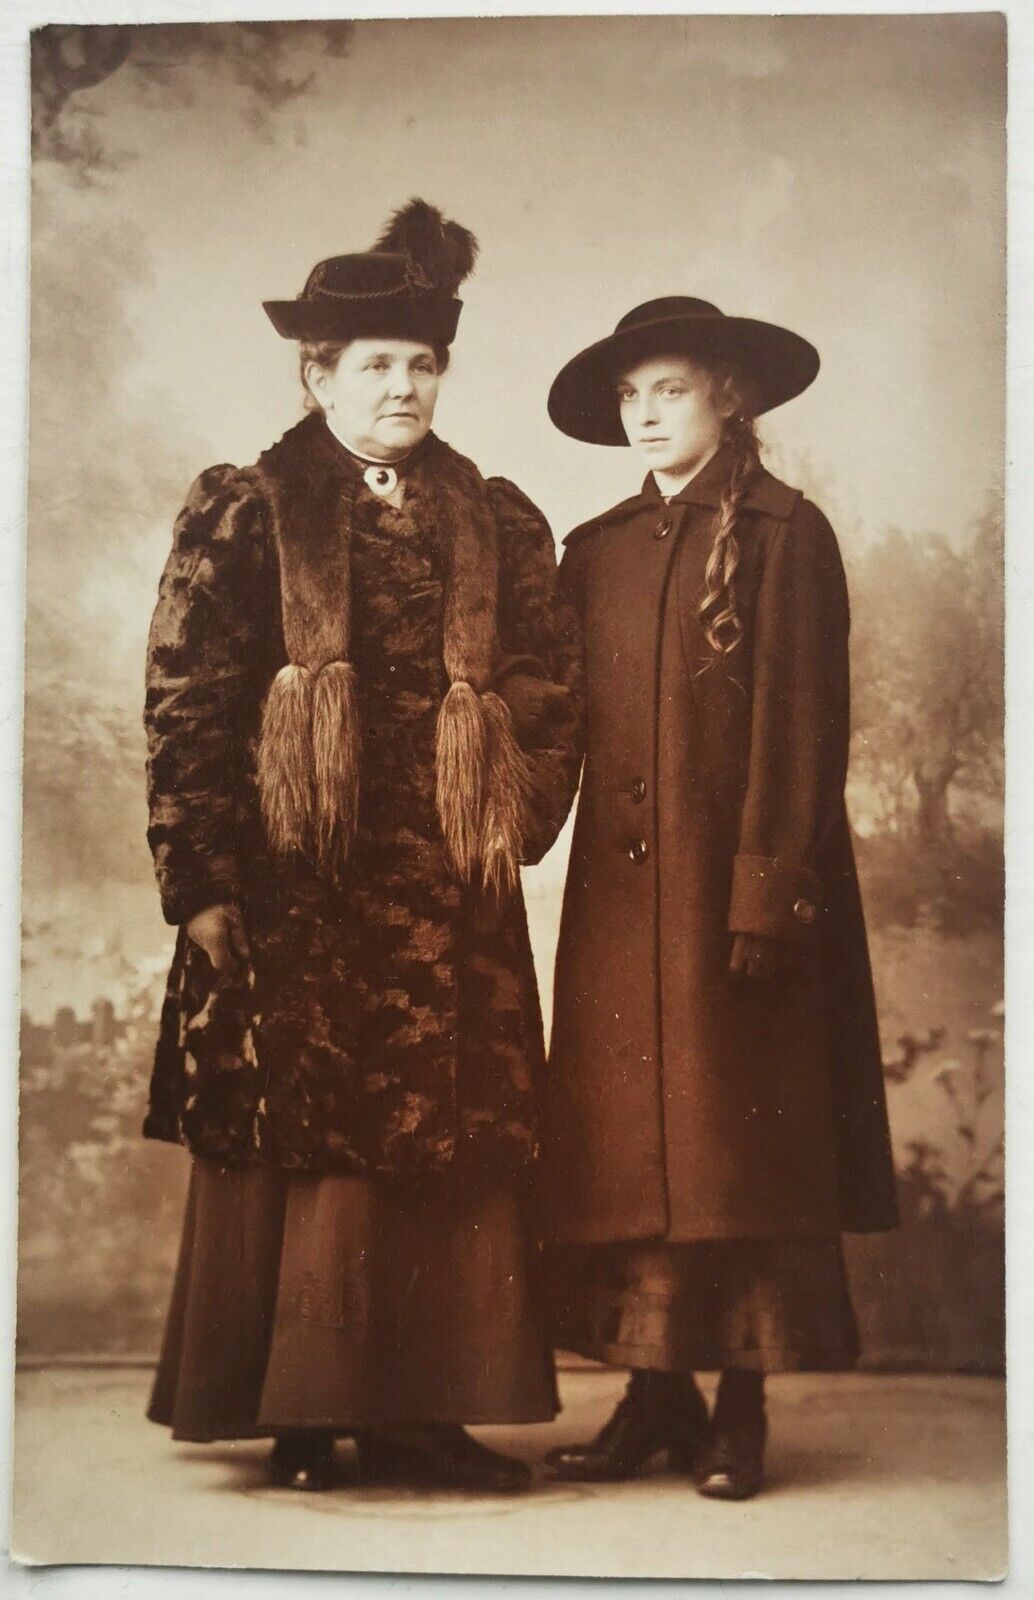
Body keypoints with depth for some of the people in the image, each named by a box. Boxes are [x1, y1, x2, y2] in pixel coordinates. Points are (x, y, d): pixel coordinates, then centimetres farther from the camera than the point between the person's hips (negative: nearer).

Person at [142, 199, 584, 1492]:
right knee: (295, 1139, 1)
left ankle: (419, 1408, 12)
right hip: (294, 889, -3)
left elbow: (551, 695, 14)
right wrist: (200, 881, -8)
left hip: (451, 901, 3)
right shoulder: (243, 515, 1)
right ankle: (302, 1418, 12)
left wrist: (513, 826, 1)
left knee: (450, 1152, 3)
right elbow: (184, 705, -3)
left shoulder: (500, 526, 11)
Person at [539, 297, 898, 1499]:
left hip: (736, 885, -5)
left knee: (736, 1136, -2)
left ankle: (740, 1411, 7)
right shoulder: (597, 549, 14)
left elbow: (803, 726, -7)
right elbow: (565, 721, 13)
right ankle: (657, 1395, 13)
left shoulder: (786, 535, -2)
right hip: (618, 890, 5)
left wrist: (767, 890, -14)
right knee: (629, 1139, 4)